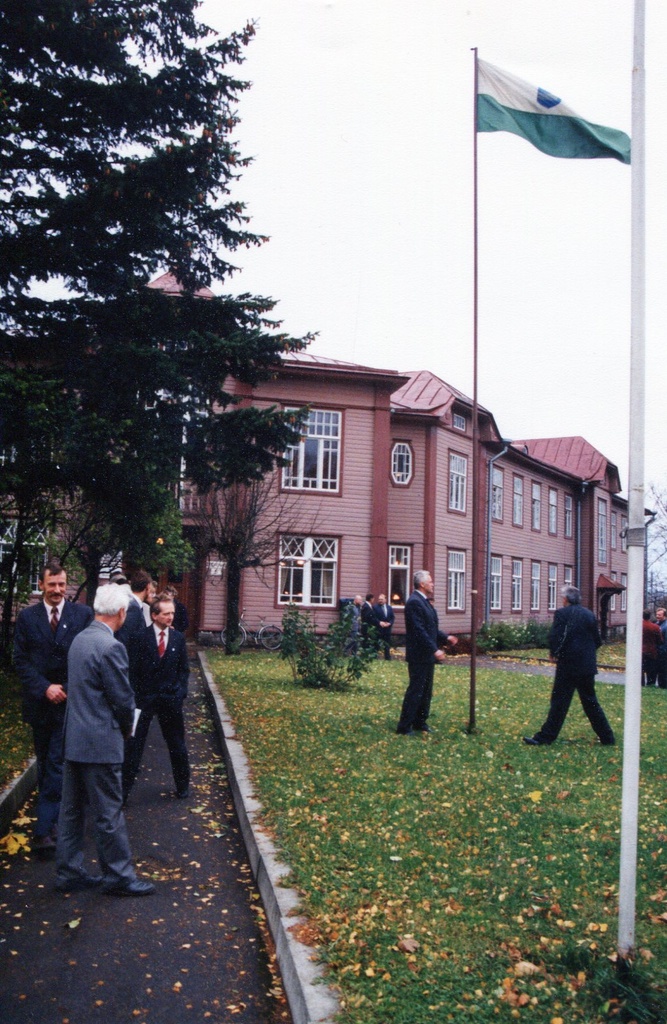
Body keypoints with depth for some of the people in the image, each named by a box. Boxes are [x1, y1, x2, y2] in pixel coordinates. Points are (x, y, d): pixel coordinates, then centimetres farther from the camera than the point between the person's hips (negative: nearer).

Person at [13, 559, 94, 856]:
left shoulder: (83, 614, -3)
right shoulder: (27, 617, 2)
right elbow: (21, 660, 0)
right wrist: (45, 688, -12)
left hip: (71, 701, -3)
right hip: (39, 703, 3)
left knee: (57, 765, -8)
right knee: (45, 763, 14)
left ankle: (44, 829, -7)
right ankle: (52, 817, 28)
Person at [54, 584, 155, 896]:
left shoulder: (79, 639, 7)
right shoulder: (111, 647, -20)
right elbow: (123, 699, -17)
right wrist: (126, 727, 3)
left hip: (74, 739, 9)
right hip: (100, 743, -9)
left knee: (72, 809, 15)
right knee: (108, 812, 2)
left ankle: (68, 872, 25)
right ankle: (118, 876, 12)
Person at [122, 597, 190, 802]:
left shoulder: (178, 638, 3)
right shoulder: (142, 637, -7)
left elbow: (183, 669, 8)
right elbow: (133, 669, -6)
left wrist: (180, 692, -2)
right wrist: (135, 695, -10)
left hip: (170, 698, 3)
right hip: (144, 698, -3)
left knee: (177, 746, 13)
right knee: (134, 743, 2)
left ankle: (183, 786, 29)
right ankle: (123, 789, 10)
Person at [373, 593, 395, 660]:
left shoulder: (389, 607, 14)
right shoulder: (375, 607, -2)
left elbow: (392, 617, 10)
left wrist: (390, 623, -7)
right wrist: (379, 622, -20)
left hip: (387, 628, 5)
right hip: (378, 629, -5)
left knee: (387, 644, 8)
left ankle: (387, 657, 16)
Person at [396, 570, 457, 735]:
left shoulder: (424, 601, 14)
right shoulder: (414, 602, -18)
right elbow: (419, 630, -24)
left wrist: (446, 637, 12)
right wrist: (435, 650, -26)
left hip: (428, 655, 10)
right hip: (419, 655, -10)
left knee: (426, 691, 15)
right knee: (415, 690, -5)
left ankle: (420, 723, 24)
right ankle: (404, 727, 1)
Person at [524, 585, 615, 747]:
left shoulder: (562, 613, -9)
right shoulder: (589, 614, 7)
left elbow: (555, 637, -16)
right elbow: (597, 640, 9)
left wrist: (553, 654, 0)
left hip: (568, 665, -5)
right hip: (588, 665, 5)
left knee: (559, 701, -2)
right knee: (590, 701, 15)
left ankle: (545, 737, 1)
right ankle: (607, 737, 18)